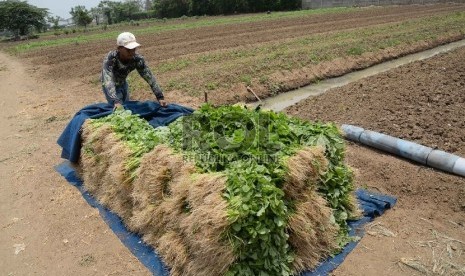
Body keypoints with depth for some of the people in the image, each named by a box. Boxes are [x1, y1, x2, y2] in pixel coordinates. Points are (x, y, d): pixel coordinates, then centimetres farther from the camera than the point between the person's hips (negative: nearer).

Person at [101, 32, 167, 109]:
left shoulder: (137, 59, -28)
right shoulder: (110, 58, -38)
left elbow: (149, 77, -26)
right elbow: (108, 81, -48)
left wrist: (160, 96, -34)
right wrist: (116, 101, -63)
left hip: (123, 84, 4)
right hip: (111, 86, -4)